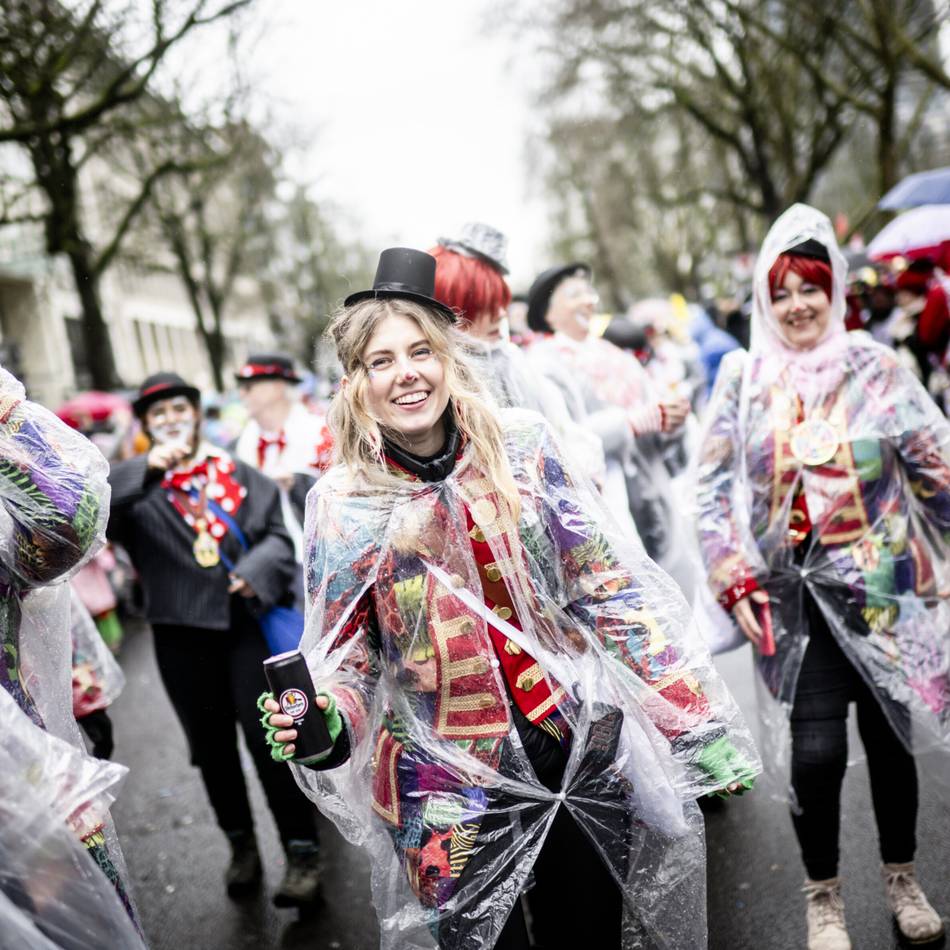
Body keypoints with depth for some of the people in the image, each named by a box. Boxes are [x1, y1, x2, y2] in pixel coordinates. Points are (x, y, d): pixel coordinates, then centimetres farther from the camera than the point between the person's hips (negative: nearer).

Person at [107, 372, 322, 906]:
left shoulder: (242, 475, 9)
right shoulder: (137, 490, 5)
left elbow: (278, 537, 3)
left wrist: (256, 573, -17)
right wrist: (147, 469, -24)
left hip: (249, 623, -1)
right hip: (182, 635, 1)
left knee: (270, 738, -3)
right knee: (211, 745, 14)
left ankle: (303, 851, 10)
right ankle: (242, 843, 33)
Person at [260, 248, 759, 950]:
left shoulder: (523, 446, -6)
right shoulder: (344, 506, -8)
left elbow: (610, 586, -3)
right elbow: (345, 657, 0)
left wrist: (696, 722, -3)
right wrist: (325, 726, -22)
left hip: (582, 749, 1)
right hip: (452, 785, -1)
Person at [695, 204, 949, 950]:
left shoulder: (874, 366, -2)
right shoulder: (743, 375, 0)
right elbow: (715, 485, 2)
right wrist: (733, 580, -4)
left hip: (884, 589, 1)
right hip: (796, 595, 0)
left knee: (890, 739, 13)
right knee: (816, 752, -4)